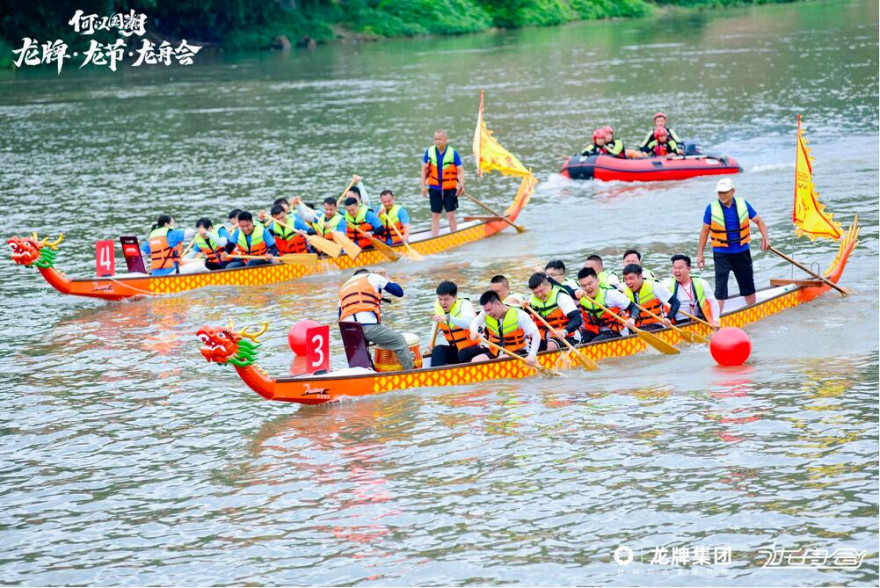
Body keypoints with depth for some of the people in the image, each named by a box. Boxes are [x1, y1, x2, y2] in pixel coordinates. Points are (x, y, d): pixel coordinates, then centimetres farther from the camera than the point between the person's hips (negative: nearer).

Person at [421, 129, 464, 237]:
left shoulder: (453, 152, -9)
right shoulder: (429, 151, -2)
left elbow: (460, 170, -9)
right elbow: (424, 169, 6)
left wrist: (461, 185, -23)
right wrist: (423, 186, 2)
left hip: (450, 189, -2)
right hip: (434, 189, 2)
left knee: (451, 215, 0)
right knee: (435, 216, 7)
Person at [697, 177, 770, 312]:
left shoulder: (743, 204, -3)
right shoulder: (712, 208, -8)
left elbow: (758, 221, 8)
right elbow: (705, 231, 0)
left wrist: (765, 237, -8)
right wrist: (700, 254, -1)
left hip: (742, 252, 3)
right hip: (721, 254, -3)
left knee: (748, 285, 15)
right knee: (720, 287, -9)